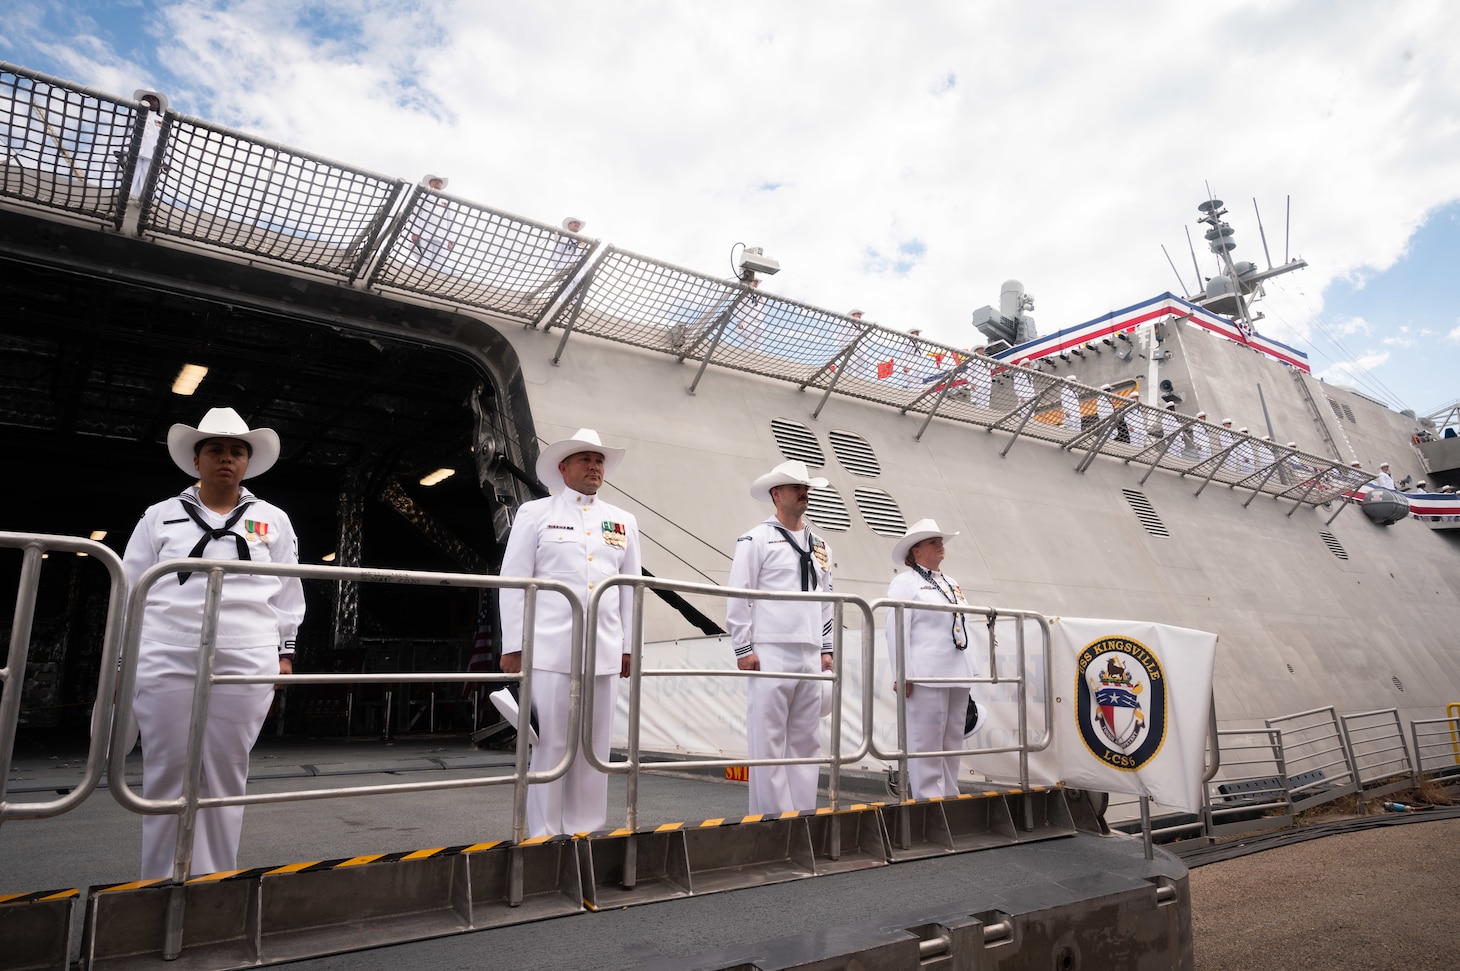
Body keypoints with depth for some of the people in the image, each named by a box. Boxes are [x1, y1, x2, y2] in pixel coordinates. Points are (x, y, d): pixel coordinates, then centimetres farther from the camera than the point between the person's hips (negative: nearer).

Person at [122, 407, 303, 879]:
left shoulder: (272, 520, 12)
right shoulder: (160, 517, 11)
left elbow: (288, 593, 13)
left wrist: (284, 653, 8)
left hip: (245, 665, 0)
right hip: (166, 663, 0)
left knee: (225, 777, 4)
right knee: (167, 774, 2)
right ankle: (160, 885, 15)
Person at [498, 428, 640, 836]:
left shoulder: (623, 522, 14)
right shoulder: (535, 513, 5)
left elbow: (630, 587, 14)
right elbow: (514, 581, 2)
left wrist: (629, 646, 10)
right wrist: (512, 645, -2)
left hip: (604, 652, 3)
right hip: (550, 649, -3)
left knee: (594, 747, 7)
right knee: (550, 745, 1)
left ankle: (586, 831, 18)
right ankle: (544, 835, 12)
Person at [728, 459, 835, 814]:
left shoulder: (820, 545, 17)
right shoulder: (758, 539, -2)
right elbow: (738, 596, -6)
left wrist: (826, 648, 14)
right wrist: (744, 648, -10)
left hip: (810, 656, 6)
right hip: (771, 652, -6)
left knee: (804, 739, 10)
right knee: (769, 740, -3)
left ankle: (803, 814, 18)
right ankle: (773, 818, 5)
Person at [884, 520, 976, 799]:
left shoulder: (952, 583, 21)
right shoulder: (905, 582, -2)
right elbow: (897, 630, -9)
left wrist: (970, 669, 16)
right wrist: (904, 675, -16)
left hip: (958, 675, 7)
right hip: (927, 676, -7)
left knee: (952, 742, 10)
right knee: (926, 743, -4)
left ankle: (949, 797, 18)